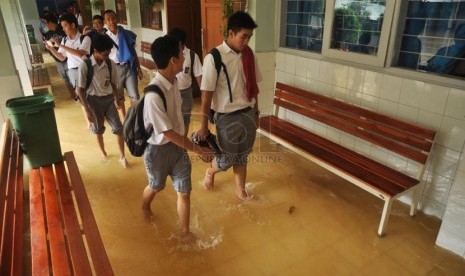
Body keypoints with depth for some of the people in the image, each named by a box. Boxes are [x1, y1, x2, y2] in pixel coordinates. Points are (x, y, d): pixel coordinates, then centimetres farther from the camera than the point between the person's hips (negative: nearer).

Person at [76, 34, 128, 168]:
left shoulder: (111, 64, -6)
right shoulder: (85, 66, -17)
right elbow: (80, 89, -12)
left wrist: (116, 99, 14)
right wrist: (87, 110, -13)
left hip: (108, 99, 3)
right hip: (93, 100, -2)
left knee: (118, 128, 0)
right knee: (98, 129, 14)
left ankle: (122, 157, 15)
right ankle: (103, 154, 38)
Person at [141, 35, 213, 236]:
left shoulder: (173, 81, -5)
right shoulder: (154, 95, -32)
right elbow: (168, 133, -26)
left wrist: (191, 145, 18)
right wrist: (198, 150, -19)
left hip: (177, 145, 6)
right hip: (158, 149, -6)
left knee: (184, 191, 10)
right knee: (156, 187, 23)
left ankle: (185, 233, 29)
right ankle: (145, 207, 58)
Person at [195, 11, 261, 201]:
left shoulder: (249, 55, 1)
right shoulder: (214, 58, -16)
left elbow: (253, 86, 10)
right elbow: (207, 93, -14)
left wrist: (255, 112, 15)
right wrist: (204, 124, -12)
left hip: (248, 114, 5)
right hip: (227, 117, -5)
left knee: (242, 156, 18)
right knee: (227, 159, 9)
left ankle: (241, 191, 37)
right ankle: (210, 172, 42)